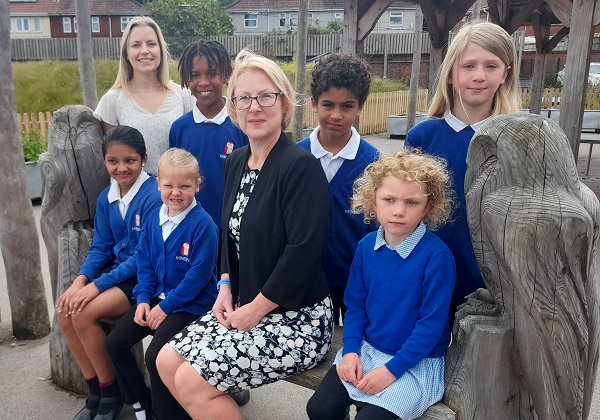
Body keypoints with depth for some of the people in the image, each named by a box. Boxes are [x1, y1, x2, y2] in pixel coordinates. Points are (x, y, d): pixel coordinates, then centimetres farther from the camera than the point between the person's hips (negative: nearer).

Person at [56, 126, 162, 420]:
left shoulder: (153, 196, -19)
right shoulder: (106, 197, 5)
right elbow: (100, 247, 9)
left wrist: (97, 285, -21)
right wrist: (80, 281, -9)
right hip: (118, 270, 8)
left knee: (84, 314, -21)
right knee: (65, 310, -11)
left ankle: (111, 393, 2)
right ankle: (95, 390, 7)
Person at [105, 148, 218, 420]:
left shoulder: (202, 224, -20)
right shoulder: (154, 219, 3)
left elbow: (198, 275, -20)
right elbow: (145, 262, 9)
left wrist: (166, 307, -17)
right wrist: (143, 299, -4)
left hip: (191, 303, -7)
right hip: (157, 297, 8)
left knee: (155, 355, -21)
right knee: (115, 343, 3)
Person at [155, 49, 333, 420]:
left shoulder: (301, 165, -20)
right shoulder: (236, 161, 6)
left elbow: (302, 251, -24)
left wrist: (255, 310, -16)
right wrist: (226, 287, 3)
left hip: (298, 318, -8)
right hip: (245, 307, 8)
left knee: (191, 381, -11)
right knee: (167, 362, 6)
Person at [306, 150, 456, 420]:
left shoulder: (436, 256, -20)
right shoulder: (367, 246, -3)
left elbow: (432, 324, -17)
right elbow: (356, 304, 6)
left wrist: (392, 369, -18)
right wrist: (351, 350, -6)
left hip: (416, 361, -4)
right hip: (366, 349, 5)